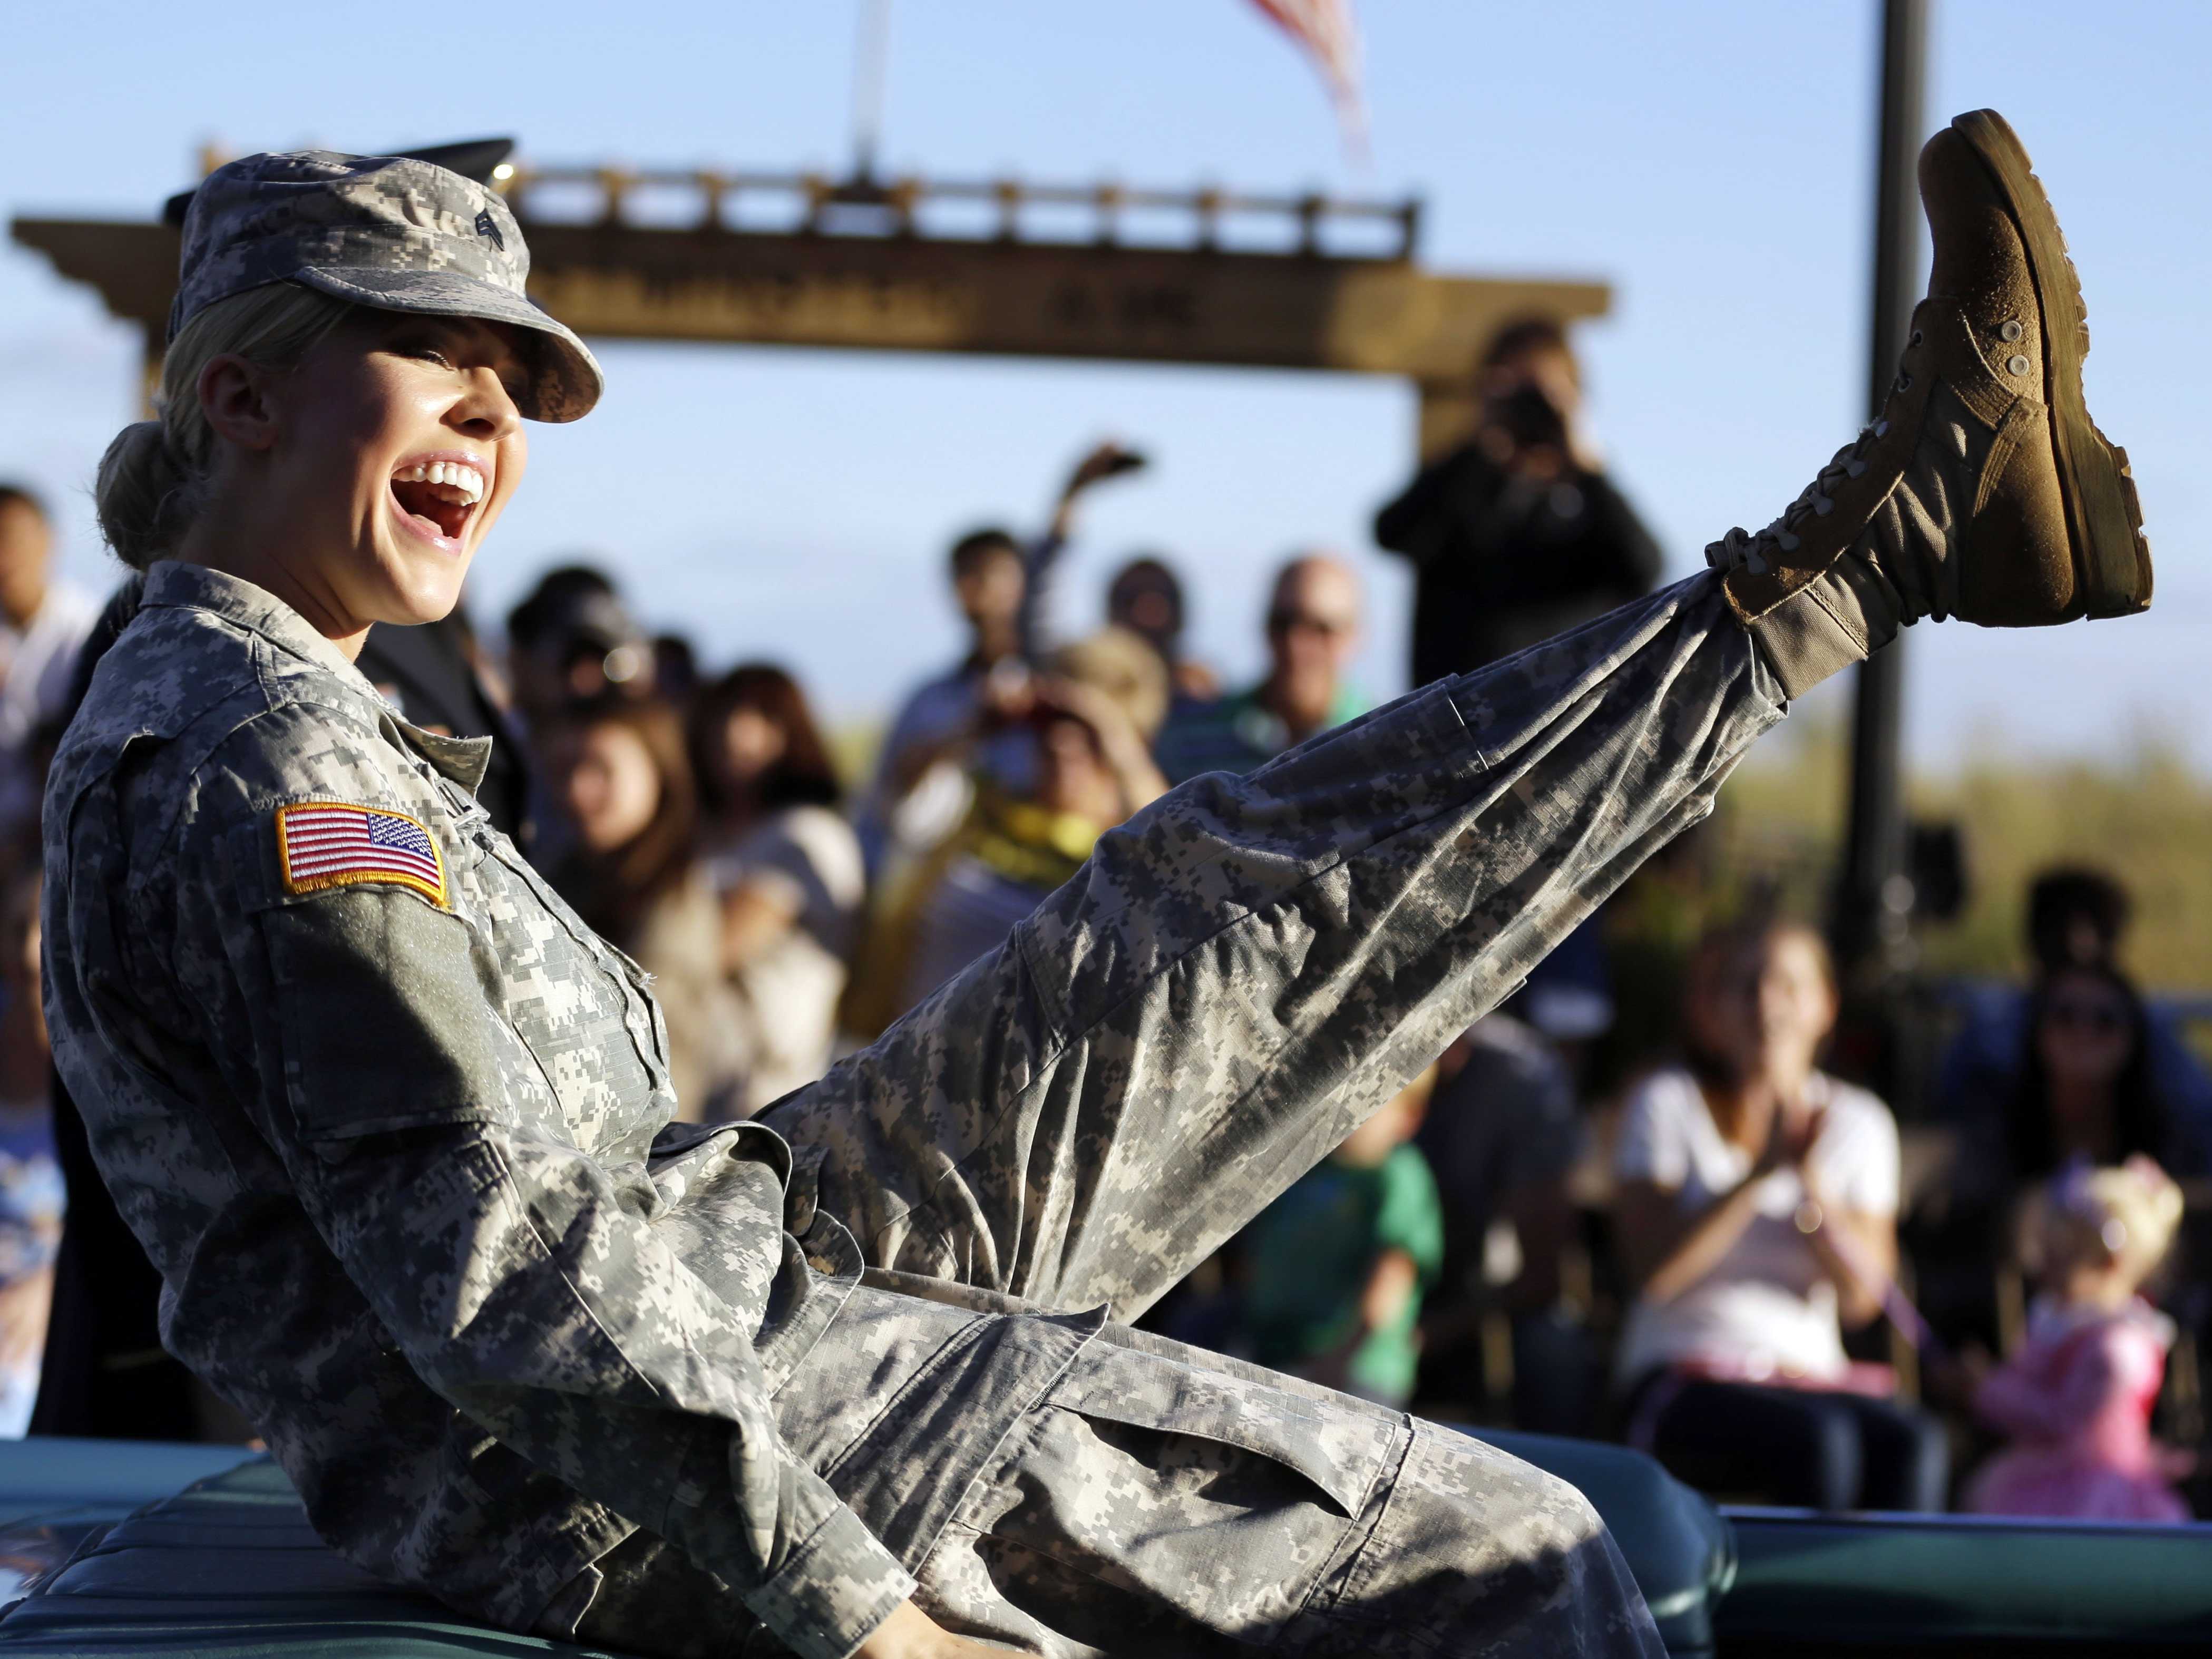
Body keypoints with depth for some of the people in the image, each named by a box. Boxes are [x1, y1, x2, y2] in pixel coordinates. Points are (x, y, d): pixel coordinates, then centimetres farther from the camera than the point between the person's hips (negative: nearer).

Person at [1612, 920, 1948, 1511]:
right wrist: (1761, 1171, -16)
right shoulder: (1667, 1103, 4)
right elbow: (1654, 1266, -10)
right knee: (1820, 1439, -34)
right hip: (1684, 1383, -3)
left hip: (1812, 1372, 3)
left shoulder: (1859, 1121, 11)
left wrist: (1811, 1178, -13)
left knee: (1914, 1442, -30)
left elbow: (1862, 1297, 1)